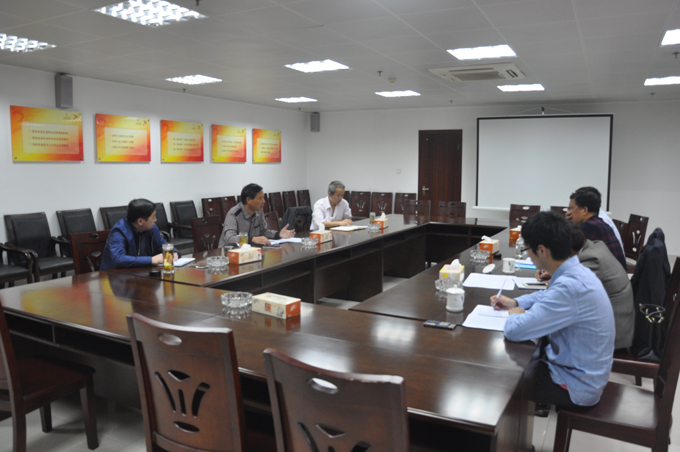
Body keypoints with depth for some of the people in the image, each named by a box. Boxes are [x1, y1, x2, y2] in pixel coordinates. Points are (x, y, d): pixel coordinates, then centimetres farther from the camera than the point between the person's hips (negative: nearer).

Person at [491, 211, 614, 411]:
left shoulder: (570, 286, -33)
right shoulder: (576, 272, -3)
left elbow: (514, 330, -34)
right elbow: (548, 295, 21)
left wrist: (515, 314, -11)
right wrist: (515, 302, 7)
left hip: (576, 387, -8)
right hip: (578, 368, 8)